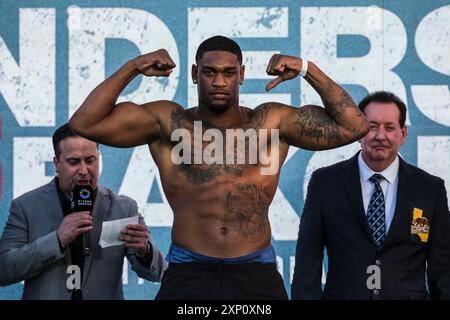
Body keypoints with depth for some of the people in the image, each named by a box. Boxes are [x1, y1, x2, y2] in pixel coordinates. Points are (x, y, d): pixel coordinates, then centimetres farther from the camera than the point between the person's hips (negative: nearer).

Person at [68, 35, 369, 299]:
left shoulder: (272, 122, 7)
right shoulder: (167, 122, 6)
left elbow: (353, 126, 4)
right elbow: (84, 124, 2)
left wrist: (307, 69, -3)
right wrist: (131, 68, -4)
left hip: (256, 273, 1)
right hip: (188, 273, 0)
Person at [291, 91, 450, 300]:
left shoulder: (430, 189, 7)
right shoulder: (324, 182, 6)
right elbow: (307, 260, 5)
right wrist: (305, 296, -4)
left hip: (408, 295, 1)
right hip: (342, 294, -1)